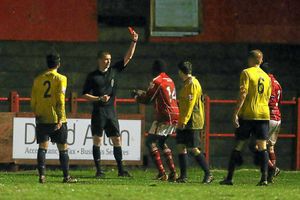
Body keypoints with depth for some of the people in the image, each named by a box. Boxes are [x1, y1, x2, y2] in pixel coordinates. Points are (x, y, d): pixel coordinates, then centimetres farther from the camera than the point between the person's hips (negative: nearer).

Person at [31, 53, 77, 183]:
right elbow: (60, 100, -10)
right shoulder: (61, 79, -3)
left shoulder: (38, 79, 8)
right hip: (56, 118, -3)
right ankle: (66, 176, 9)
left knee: (42, 147, 3)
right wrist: (60, 119, -12)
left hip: (41, 119, 3)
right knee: (63, 148, 6)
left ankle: (42, 175, -8)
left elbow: (33, 100, 8)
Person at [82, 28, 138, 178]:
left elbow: (128, 57, 9)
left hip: (111, 112, 4)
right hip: (98, 113, -4)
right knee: (97, 141, -4)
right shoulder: (92, 76, -1)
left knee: (117, 140, 2)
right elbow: (84, 95, 0)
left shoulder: (113, 70, 9)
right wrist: (99, 98, -12)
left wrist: (133, 42, 0)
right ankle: (98, 170, 0)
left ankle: (121, 169, 7)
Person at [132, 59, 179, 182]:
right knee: (162, 143, 22)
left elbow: (147, 99, -7)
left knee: (150, 142, -4)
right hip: (175, 116, 9)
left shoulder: (157, 81, -9)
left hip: (165, 116, -9)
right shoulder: (170, 81, 18)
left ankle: (162, 173, -14)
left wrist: (136, 95, 12)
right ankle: (173, 173, 14)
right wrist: (140, 93, 28)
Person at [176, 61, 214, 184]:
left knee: (194, 149, -9)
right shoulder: (187, 84, 18)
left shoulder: (192, 84, -13)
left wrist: (184, 121, -23)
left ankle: (208, 174, -4)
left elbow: (190, 104, -20)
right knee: (181, 146, 5)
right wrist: (181, 121, 20)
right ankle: (183, 176, 7)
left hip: (192, 122, -10)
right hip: (184, 123, 10)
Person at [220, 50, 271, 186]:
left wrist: (236, 113, -13)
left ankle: (229, 178, 5)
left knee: (238, 146, 3)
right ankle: (264, 178, -8)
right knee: (262, 147, 2)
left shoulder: (246, 73, -3)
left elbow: (243, 94, -12)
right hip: (264, 114, 4)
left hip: (247, 114, -4)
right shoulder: (267, 77, 14)